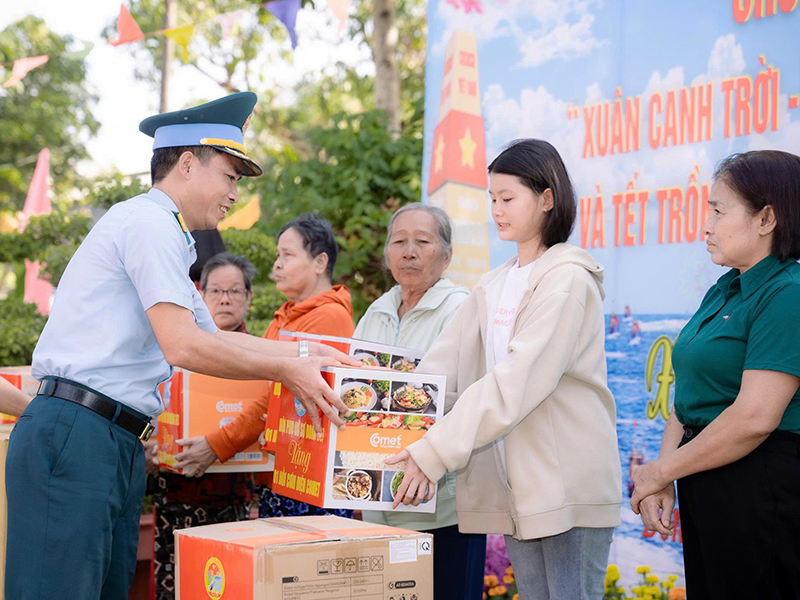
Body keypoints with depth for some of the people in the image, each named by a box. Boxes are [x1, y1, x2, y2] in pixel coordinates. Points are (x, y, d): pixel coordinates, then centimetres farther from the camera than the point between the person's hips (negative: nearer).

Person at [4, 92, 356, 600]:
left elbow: (215, 337, 33)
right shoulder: (150, 221, -9)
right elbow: (183, 346, -18)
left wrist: (305, 352, 27)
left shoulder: (164, 235, 23)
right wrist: (286, 369, -9)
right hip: (77, 437, -10)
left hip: (119, 444, 10)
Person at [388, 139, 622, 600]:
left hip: (568, 483, -7)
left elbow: (517, 383, -21)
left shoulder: (567, 280, -10)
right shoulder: (493, 287, 15)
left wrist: (434, 454, -24)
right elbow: (441, 370, 7)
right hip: (518, 486, 7)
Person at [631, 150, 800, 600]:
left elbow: (754, 418, -23)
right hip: (706, 491, 9)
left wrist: (661, 472, -13)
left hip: (760, 493, -9)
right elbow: (689, 393, 10)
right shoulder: (723, 292, 13)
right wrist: (663, 482, -3)